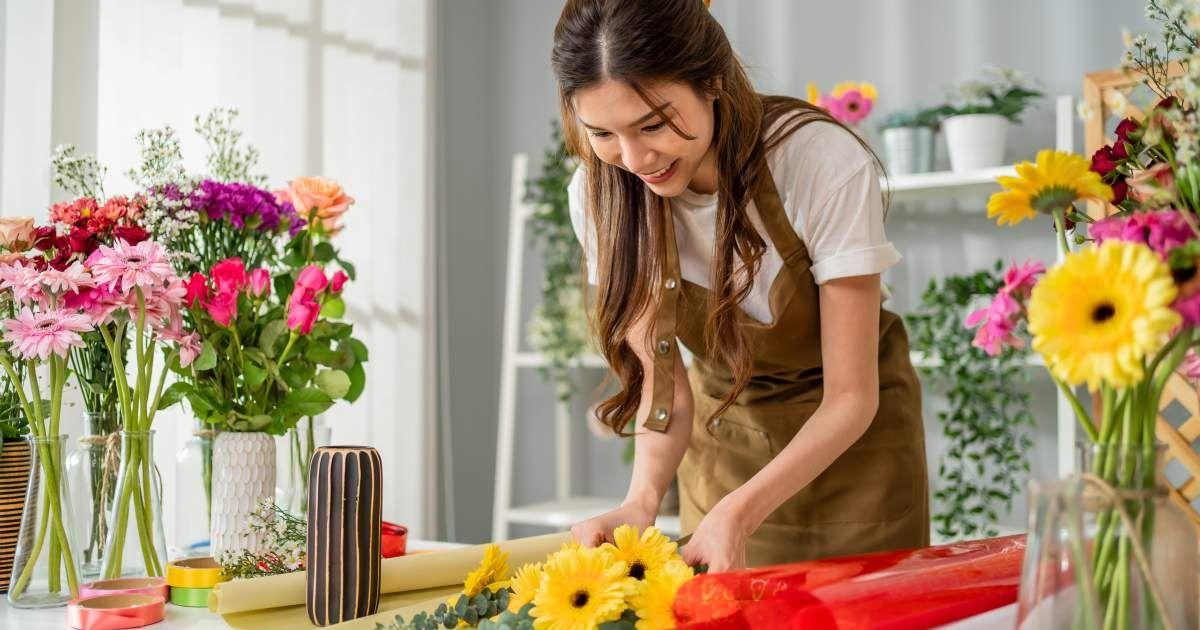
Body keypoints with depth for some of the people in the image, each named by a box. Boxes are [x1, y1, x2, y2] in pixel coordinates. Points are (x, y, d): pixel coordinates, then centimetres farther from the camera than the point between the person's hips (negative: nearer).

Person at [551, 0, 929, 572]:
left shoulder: (826, 165, -30)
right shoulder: (599, 194, -19)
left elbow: (850, 397, -23)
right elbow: (662, 382, -14)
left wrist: (739, 513, -37)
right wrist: (642, 501, -33)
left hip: (848, 438, -2)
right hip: (722, 437, 3)